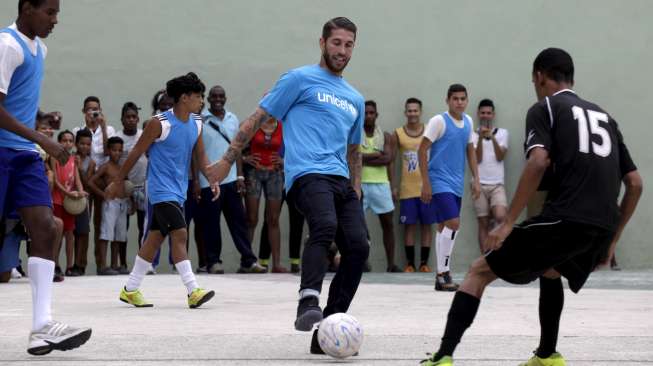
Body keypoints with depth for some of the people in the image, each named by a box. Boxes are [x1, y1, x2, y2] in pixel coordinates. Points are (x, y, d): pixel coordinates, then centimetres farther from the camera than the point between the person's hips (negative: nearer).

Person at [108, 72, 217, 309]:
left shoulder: (196, 123, 5)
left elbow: (199, 155, 12)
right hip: (161, 189, -8)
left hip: (178, 190, 8)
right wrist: (118, 182, -2)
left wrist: (212, 179, -5)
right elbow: (136, 153, -8)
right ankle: (193, 291, -20)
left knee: (155, 238, 12)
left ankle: (130, 289, 21)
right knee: (179, 234, -17)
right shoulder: (160, 123, -15)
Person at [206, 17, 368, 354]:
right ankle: (308, 303, -44)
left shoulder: (355, 99, 25)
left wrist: (356, 192, 24)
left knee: (358, 248, -11)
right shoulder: (300, 79, 7)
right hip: (307, 173, -6)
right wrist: (228, 160, 2)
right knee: (325, 226, -35)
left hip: (341, 182, 6)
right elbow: (257, 119, 7)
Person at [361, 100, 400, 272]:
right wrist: (377, 155, -10)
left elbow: (388, 159, -4)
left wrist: (365, 159, -9)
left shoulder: (386, 137, 10)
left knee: (388, 223, 3)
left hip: (381, 183, 2)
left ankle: (391, 264, 8)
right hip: (360, 183, -2)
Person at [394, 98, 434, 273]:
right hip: (407, 189, 0)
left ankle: (424, 262, 8)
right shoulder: (398, 134, 2)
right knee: (409, 225, 1)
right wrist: (393, 186, 0)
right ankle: (410, 263, 6)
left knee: (427, 225, 2)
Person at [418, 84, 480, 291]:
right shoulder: (439, 121, -9)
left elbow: (470, 151, 19)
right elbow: (422, 150, -9)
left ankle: (441, 276, 15)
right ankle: (443, 273, -9)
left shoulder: (468, 122, 11)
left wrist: (475, 179, 11)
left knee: (444, 227, 11)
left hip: (457, 185, 7)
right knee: (453, 224, -16)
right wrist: (426, 183, -13)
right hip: (440, 182, -7)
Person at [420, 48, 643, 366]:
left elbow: (538, 162, -13)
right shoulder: (603, 116, 24)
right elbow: (635, 184, 21)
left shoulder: (544, 109, 6)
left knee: (480, 272, 5)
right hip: (602, 228, 6)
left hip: (564, 219, -6)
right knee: (549, 270, 37)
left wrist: (508, 223, -12)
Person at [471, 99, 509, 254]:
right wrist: (481, 138, -17)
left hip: (497, 184, 0)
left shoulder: (502, 132, 8)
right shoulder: (473, 134, 7)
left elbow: (500, 157, -3)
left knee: (500, 217, -22)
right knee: (483, 223, 0)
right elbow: (477, 159, -5)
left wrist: (493, 138, -17)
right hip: (480, 185, 0)